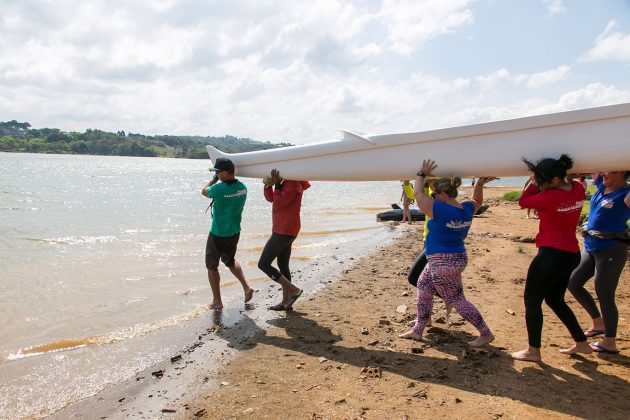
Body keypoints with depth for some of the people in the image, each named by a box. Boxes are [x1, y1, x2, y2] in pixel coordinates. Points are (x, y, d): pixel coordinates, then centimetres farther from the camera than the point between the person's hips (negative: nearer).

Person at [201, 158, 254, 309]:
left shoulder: (219, 188, -25)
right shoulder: (242, 187, -6)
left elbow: (204, 191, -3)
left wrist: (214, 179, 10)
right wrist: (218, 179, 9)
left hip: (218, 235, -6)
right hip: (234, 233, 6)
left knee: (212, 267, 13)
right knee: (230, 261, 29)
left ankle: (217, 301, 19)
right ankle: (246, 287, 15)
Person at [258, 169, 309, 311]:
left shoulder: (293, 184, -17)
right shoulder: (286, 183, 14)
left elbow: (278, 204, -22)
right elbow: (271, 199, 13)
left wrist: (276, 184, -18)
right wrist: (268, 185, -2)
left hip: (284, 232, -11)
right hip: (283, 231, 11)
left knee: (263, 264, -6)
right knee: (283, 265, 14)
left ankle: (293, 290, -5)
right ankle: (286, 302, 20)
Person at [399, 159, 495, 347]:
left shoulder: (439, 210, -24)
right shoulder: (467, 209, -1)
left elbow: (418, 194, -12)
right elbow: (477, 200, 23)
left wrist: (422, 174, -1)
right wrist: (480, 184, 9)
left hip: (443, 263, -10)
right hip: (457, 258, 10)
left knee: (457, 300, 5)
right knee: (423, 286, 20)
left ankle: (486, 334, 16)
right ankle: (418, 330, 27)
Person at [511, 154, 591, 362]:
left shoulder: (550, 197, -23)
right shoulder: (578, 189, 0)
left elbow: (523, 201, -7)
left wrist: (534, 182, 0)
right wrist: (538, 178, 9)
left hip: (552, 254, -9)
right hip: (572, 254, 9)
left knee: (532, 300, 5)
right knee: (555, 300, 24)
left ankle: (533, 351, 13)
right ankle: (581, 343, 32)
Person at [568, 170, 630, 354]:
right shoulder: (601, 185, 6)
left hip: (612, 250, -8)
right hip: (591, 248, 8)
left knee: (604, 295, -1)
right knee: (573, 283, 15)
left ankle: (610, 343, 15)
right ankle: (599, 323, 31)